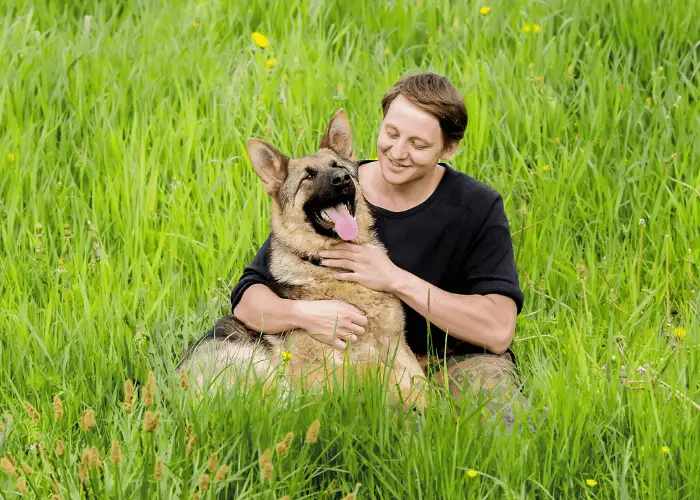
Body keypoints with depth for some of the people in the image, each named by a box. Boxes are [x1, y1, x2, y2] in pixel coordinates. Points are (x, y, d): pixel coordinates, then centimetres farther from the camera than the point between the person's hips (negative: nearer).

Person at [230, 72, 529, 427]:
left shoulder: (478, 208, -9)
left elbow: (498, 330, -18)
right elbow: (246, 299, -6)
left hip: (452, 360, -2)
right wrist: (302, 313, -30)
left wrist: (395, 279, -24)